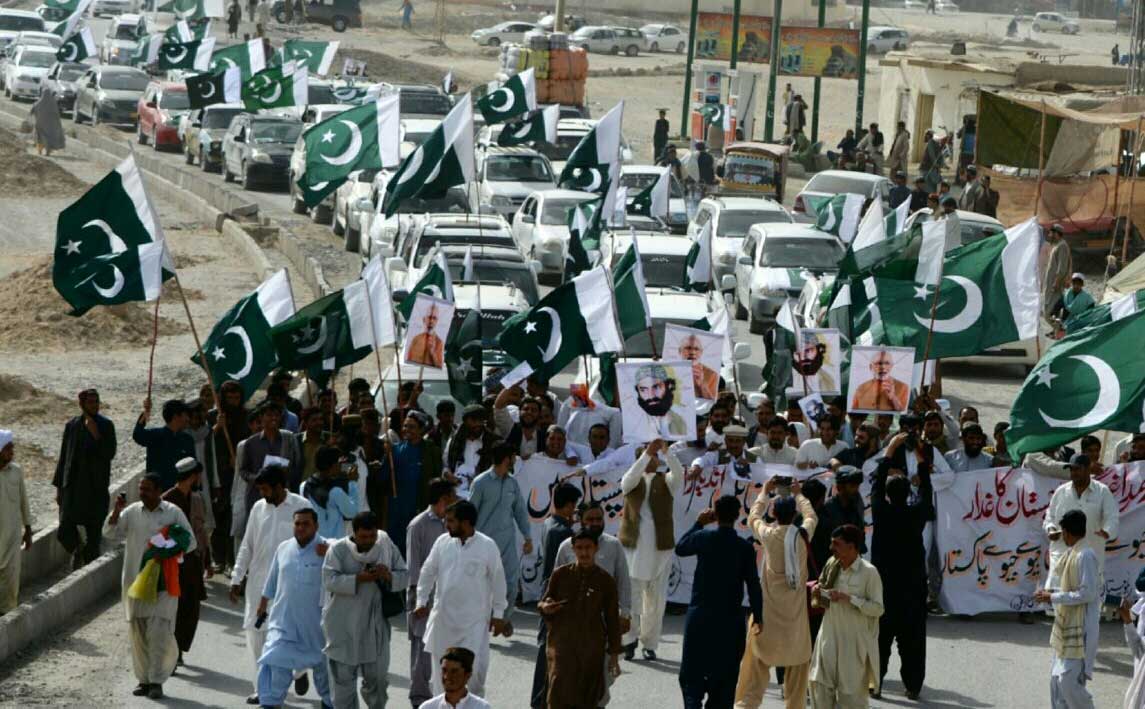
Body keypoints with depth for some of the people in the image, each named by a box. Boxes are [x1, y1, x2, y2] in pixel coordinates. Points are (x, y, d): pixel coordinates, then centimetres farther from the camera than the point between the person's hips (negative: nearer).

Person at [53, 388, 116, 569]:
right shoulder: (71, 426, 4)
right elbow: (63, 457, 9)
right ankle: (77, 550, 25)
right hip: (73, 486, 1)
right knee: (65, 531, -6)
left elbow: (110, 454, -10)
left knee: (93, 533, 4)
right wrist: (58, 487, 8)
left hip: (96, 487, -1)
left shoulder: (106, 425, -2)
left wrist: (96, 434, -21)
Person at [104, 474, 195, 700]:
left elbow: (190, 542, 5)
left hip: (162, 581, -3)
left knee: (159, 632, -11)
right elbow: (110, 532, 1)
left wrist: (171, 551, -12)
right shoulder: (132, 511, 7)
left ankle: (157, 681, -7)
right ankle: (144, 679, 16)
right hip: (134, 580, 3)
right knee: (138, 633, 7)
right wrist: (116, 511, -14)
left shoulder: (173, 513, 1)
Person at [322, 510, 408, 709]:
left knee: (378, 676, 10)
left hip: (374, 624, 3)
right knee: (343, 677, 4)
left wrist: (388, 576, -16)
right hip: (343, 626, -3)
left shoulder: (387, 548, 4)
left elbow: (404, 575, 6)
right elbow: (329, 580, -18)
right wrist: (359, 578, -28)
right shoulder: (338, 550, -6)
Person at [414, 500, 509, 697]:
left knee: (475, 666, -8)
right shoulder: (443, 542, 1)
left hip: (474, 620, -3)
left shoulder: (487, 546, -9)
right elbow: (427, 572, 10)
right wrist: (422, 601, 3)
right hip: (444, 617, 3)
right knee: (441, 665, 9)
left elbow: (498, 581, -2)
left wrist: (498, 614, 0)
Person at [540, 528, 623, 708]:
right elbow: (543, 604, 11)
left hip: (591, 648, 1)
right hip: (562, 644, -1)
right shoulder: (561, 575, 2)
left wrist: (614, 654, 4)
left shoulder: (605, 580, 2)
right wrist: (544, 608, -15)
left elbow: (612, 619, 5)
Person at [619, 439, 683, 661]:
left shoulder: (666, 482, 8)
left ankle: (650, 644, 11)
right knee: (630, 594, -1)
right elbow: (630, 478, -16)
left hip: (660, 546, 0)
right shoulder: (632, 482, 7)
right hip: (633, 543, 0)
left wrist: (665, 451, -25)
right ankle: (630, 639, 10)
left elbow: (679, 473, -13)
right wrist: (647, 452, -24)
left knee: (655, 597, 4)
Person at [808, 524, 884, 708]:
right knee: (820, 683, 2)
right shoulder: (831, 565, 4)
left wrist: (848, 598, -23)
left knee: (852, 689, 2)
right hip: (830, 635, 5)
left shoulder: (868, 572, -13)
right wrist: (817, 595, -9)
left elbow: (878, 608, -14)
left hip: (854, 640, -5)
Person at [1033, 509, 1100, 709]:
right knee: (1057, 678, 14)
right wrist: (1053, 592, 11)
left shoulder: (1085, 555, -19)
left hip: (1079, 629, -10)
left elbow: (1088, 593, -22)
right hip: (1067, 627, 10)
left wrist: (1053, 598, -17)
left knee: (1070, 681, -9)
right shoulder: (1073, 554, 10)